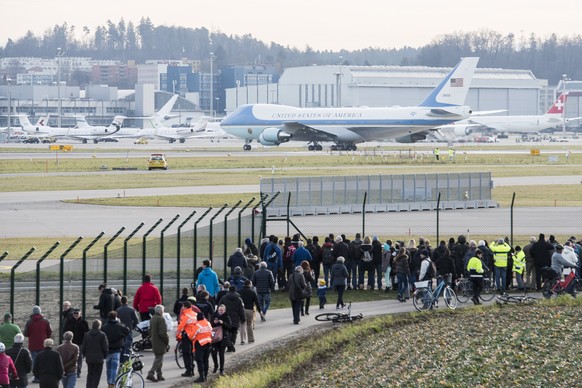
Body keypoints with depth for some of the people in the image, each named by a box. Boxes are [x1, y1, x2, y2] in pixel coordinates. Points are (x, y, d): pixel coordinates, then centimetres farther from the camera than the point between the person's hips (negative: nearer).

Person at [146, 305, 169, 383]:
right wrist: (167, 341, -11)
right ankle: (150, 374, -10)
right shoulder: (161, 319, -19)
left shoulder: (152, 319, 9)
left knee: (158, 359, 17)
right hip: (160, 344, -9)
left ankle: (159, 375, 21)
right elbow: (162, 333, -23)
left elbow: (150, 331, 17)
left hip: (154, 343, 9)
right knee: (159, 359, -4)